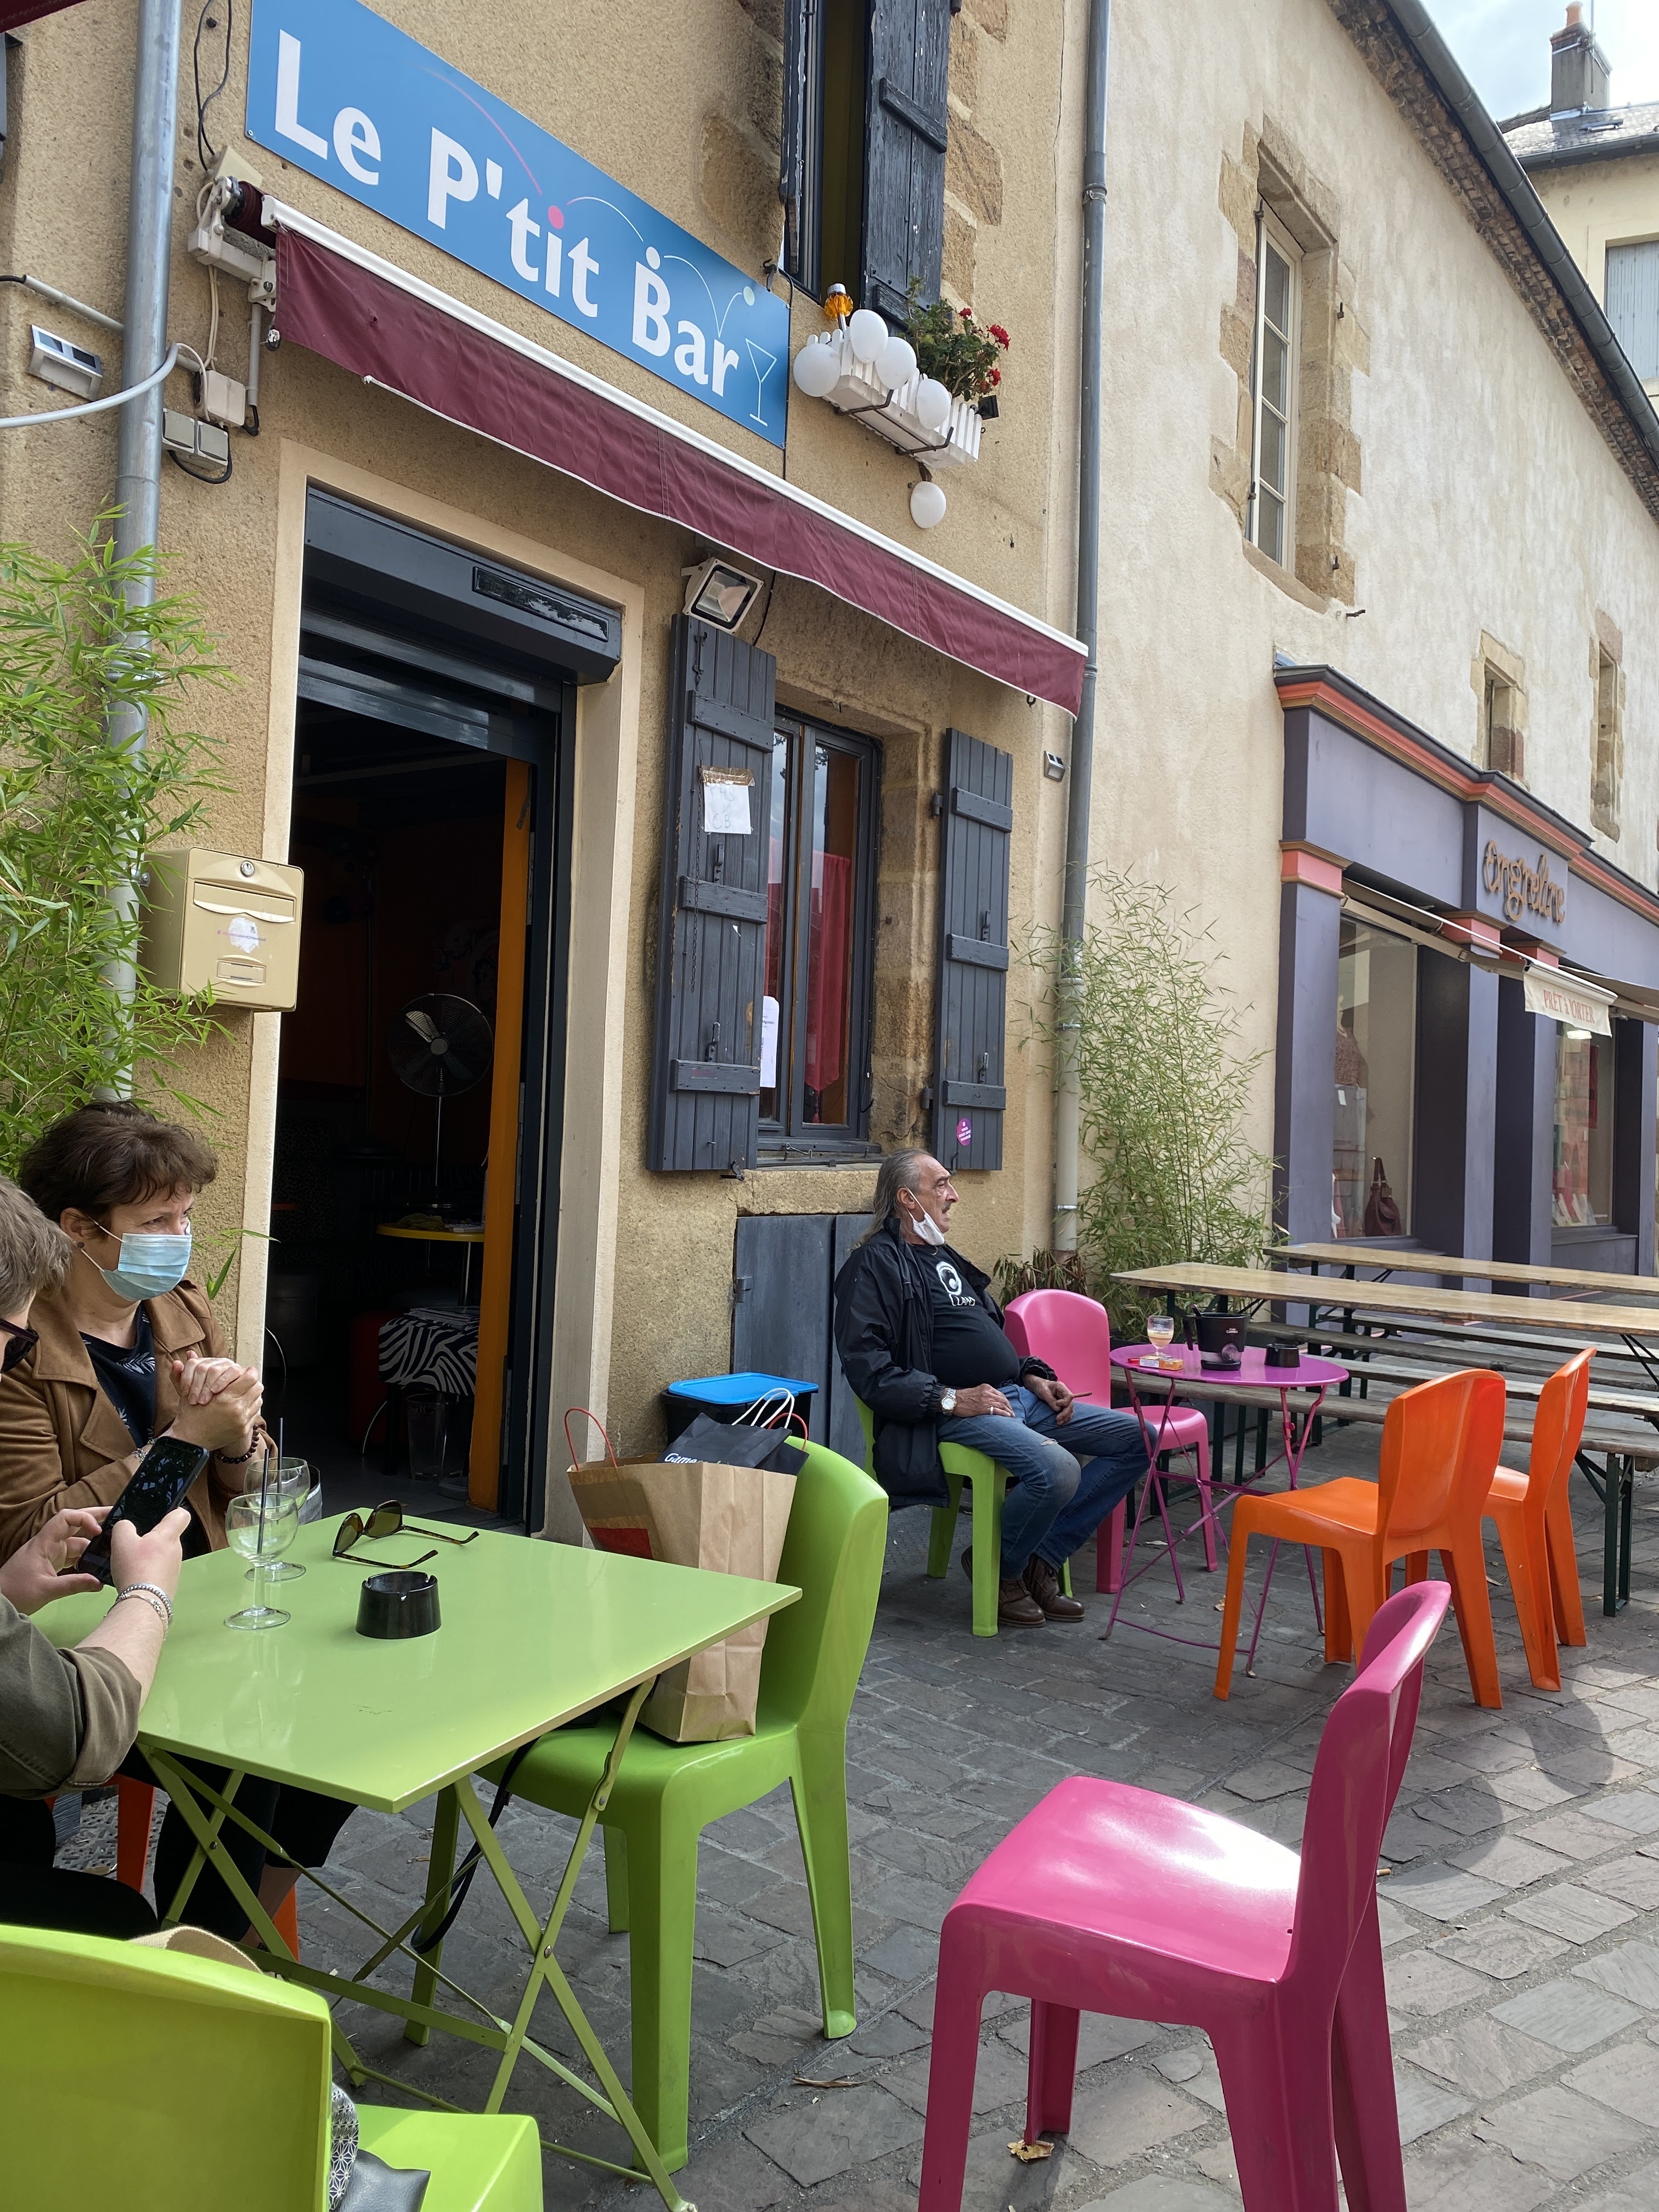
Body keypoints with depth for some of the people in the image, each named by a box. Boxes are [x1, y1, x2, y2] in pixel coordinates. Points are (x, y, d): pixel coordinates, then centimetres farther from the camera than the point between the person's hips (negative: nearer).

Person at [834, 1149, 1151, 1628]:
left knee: (1137, 1438, 1)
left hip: (1016, 1397, 10)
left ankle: (1040, 1560, 1)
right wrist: (950, 1399, -20)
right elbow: (867, 1367, -17)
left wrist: (1033, 1376, 12)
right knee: (1057, 1469, -34)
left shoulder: (945, 1258, 24)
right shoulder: (875, 1264, -5)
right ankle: (999, 1569, -3)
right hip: (950, 1415, -10)